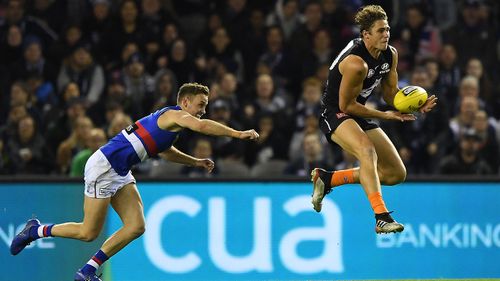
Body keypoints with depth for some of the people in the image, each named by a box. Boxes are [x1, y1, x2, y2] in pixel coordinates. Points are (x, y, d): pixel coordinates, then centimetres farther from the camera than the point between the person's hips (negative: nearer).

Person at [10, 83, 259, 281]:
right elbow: (201, 126, -35)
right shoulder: (174, 115, -14)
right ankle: (36, 230, 18)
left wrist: (195, 162, 27)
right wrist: (238, 134, -33)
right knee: (89, 233, -3)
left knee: (136, 227, -3)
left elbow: (165, 151, 36)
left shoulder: (171, 120, 15)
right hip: (103, 166, -10)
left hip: (120, 173, 10)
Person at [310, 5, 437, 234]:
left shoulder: (390, 55, -1)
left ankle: (327, 179, 16)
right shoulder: (356, 63, -27)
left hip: (358, 115, 9)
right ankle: (381, 218, -44)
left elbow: (391, 93, 9)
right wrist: (384, 116, -18)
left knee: (397, 174, 7)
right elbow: (346, 105, -21)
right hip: (335, 114, -9)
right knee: (368, 151, -37)